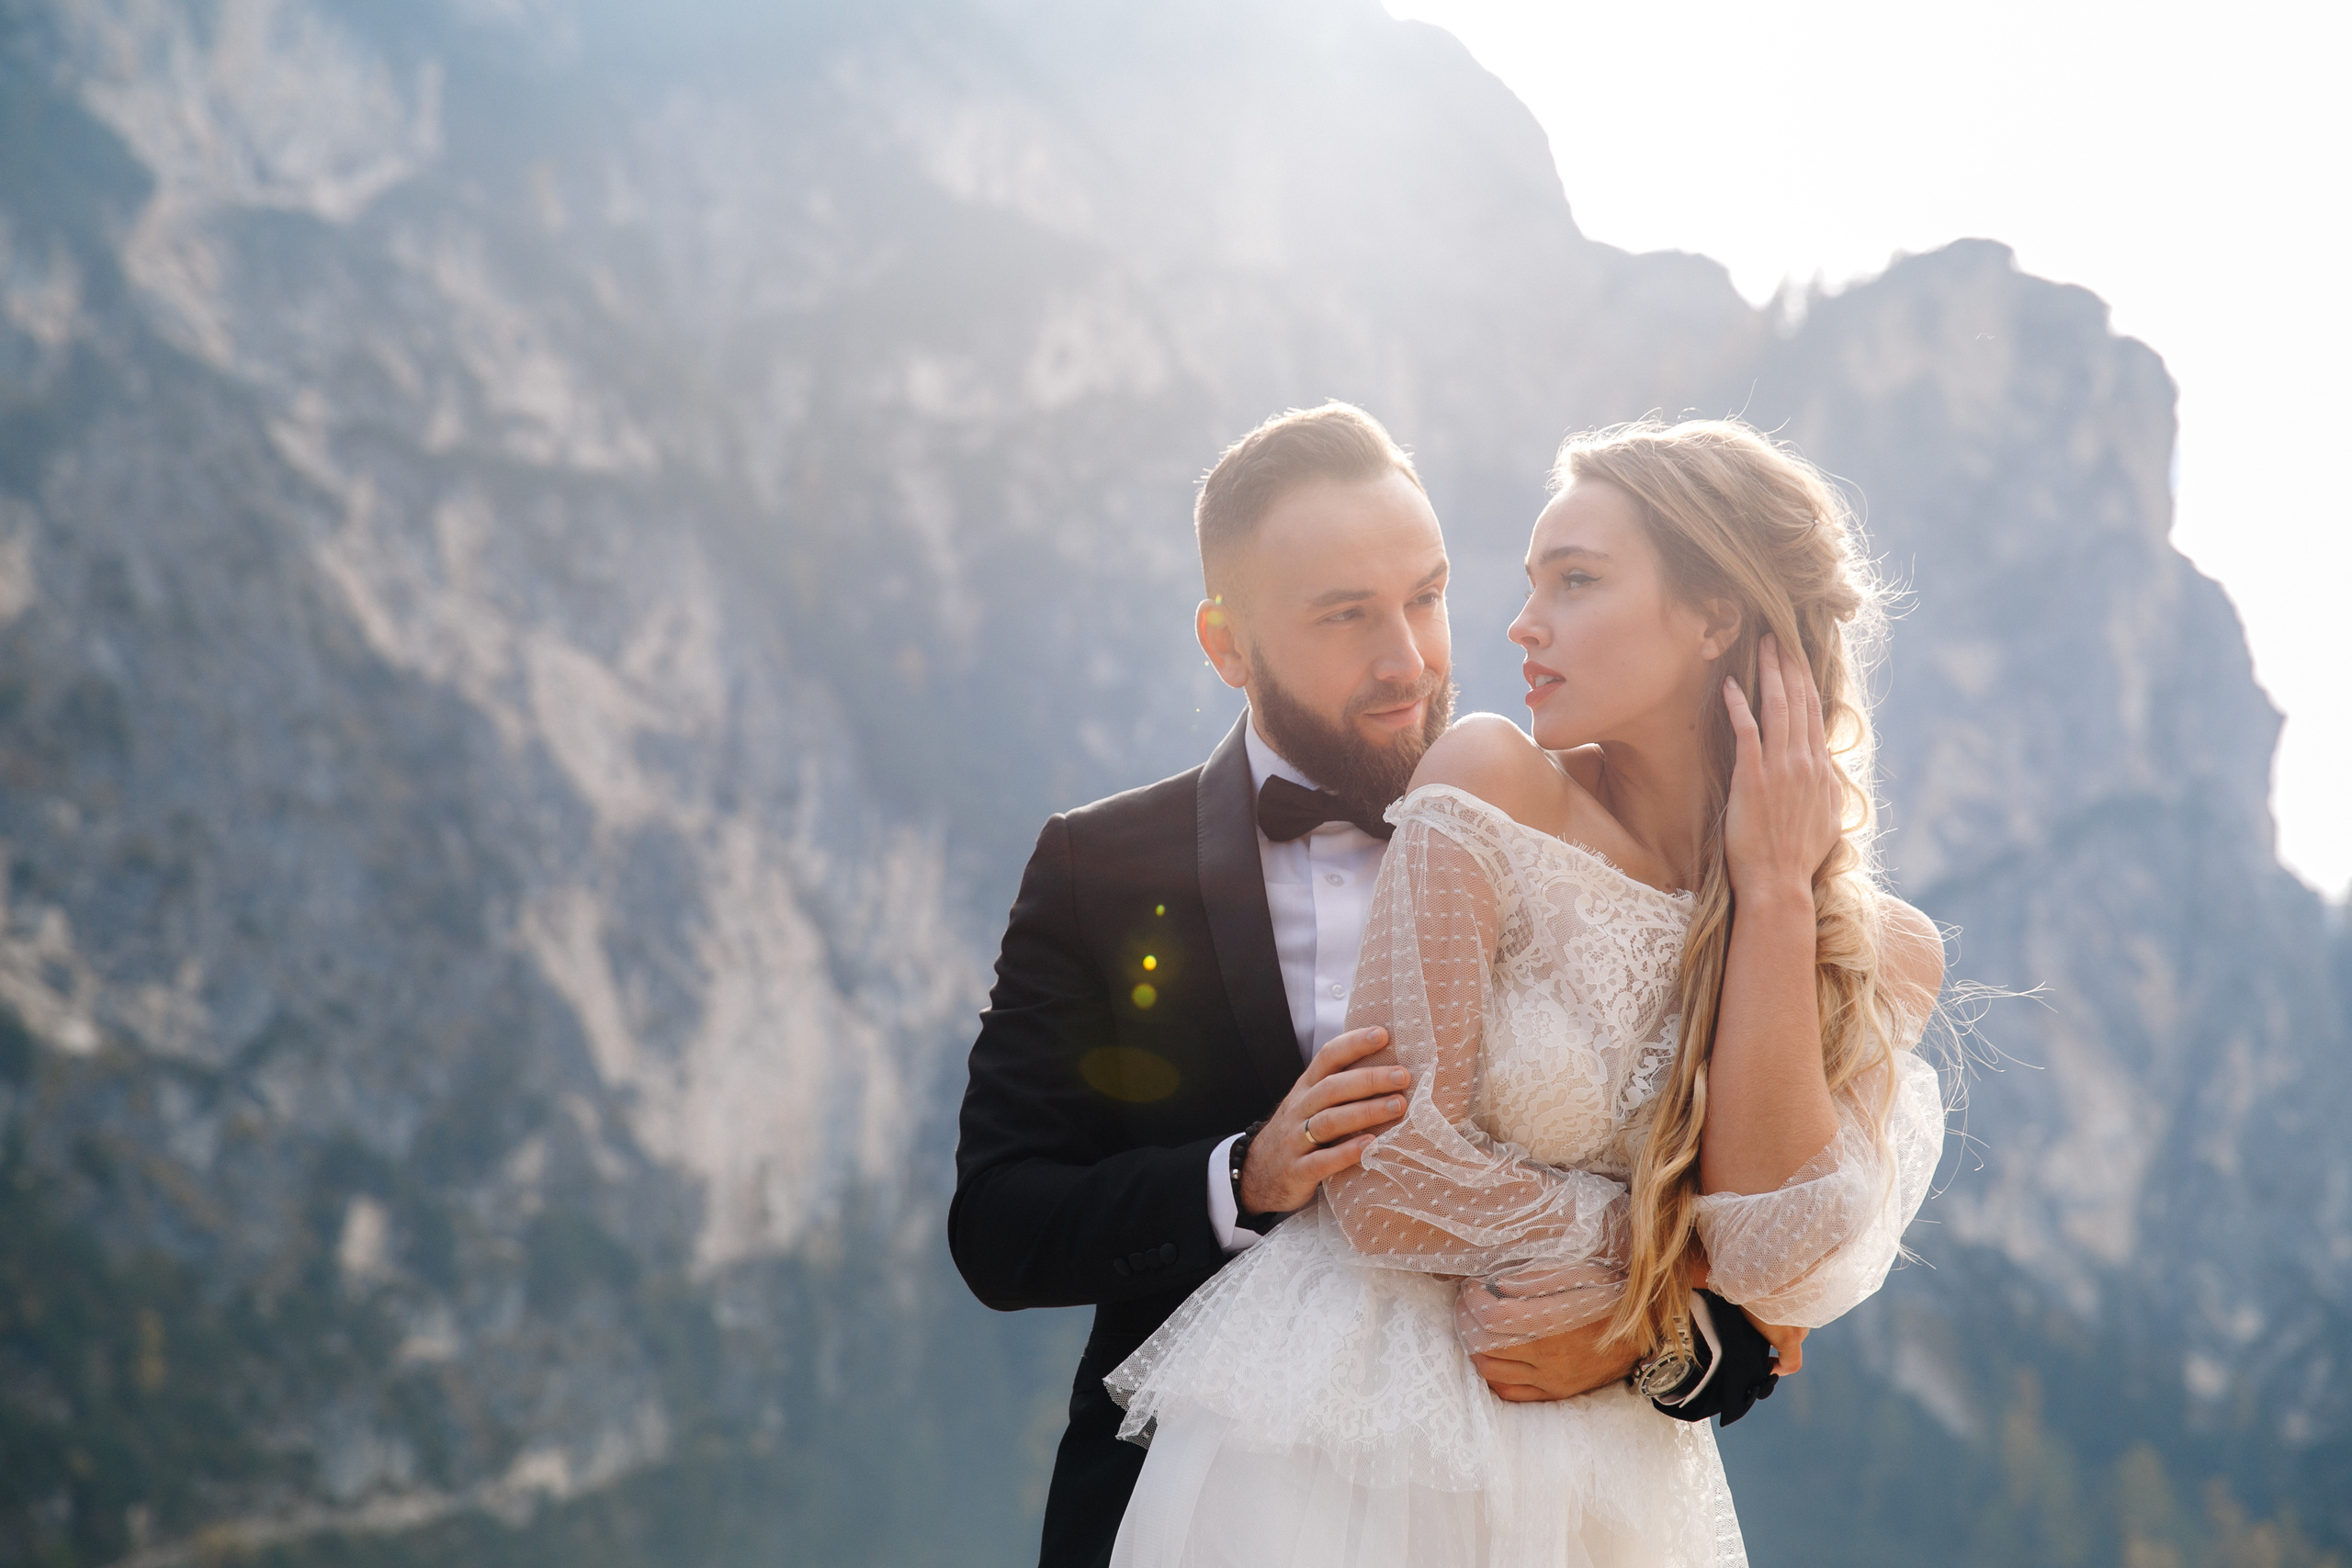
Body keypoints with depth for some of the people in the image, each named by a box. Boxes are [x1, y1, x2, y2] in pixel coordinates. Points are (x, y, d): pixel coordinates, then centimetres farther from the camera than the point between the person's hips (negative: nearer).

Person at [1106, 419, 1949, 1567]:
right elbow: (1390, 1187, -15)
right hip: (1350, 1438, -2)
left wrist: (1774, 890, -13)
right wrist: (1655, 1239, -6)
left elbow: (1781, 1264, -16)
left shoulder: (1877, 954, -2)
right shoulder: (1492, 780, -11)